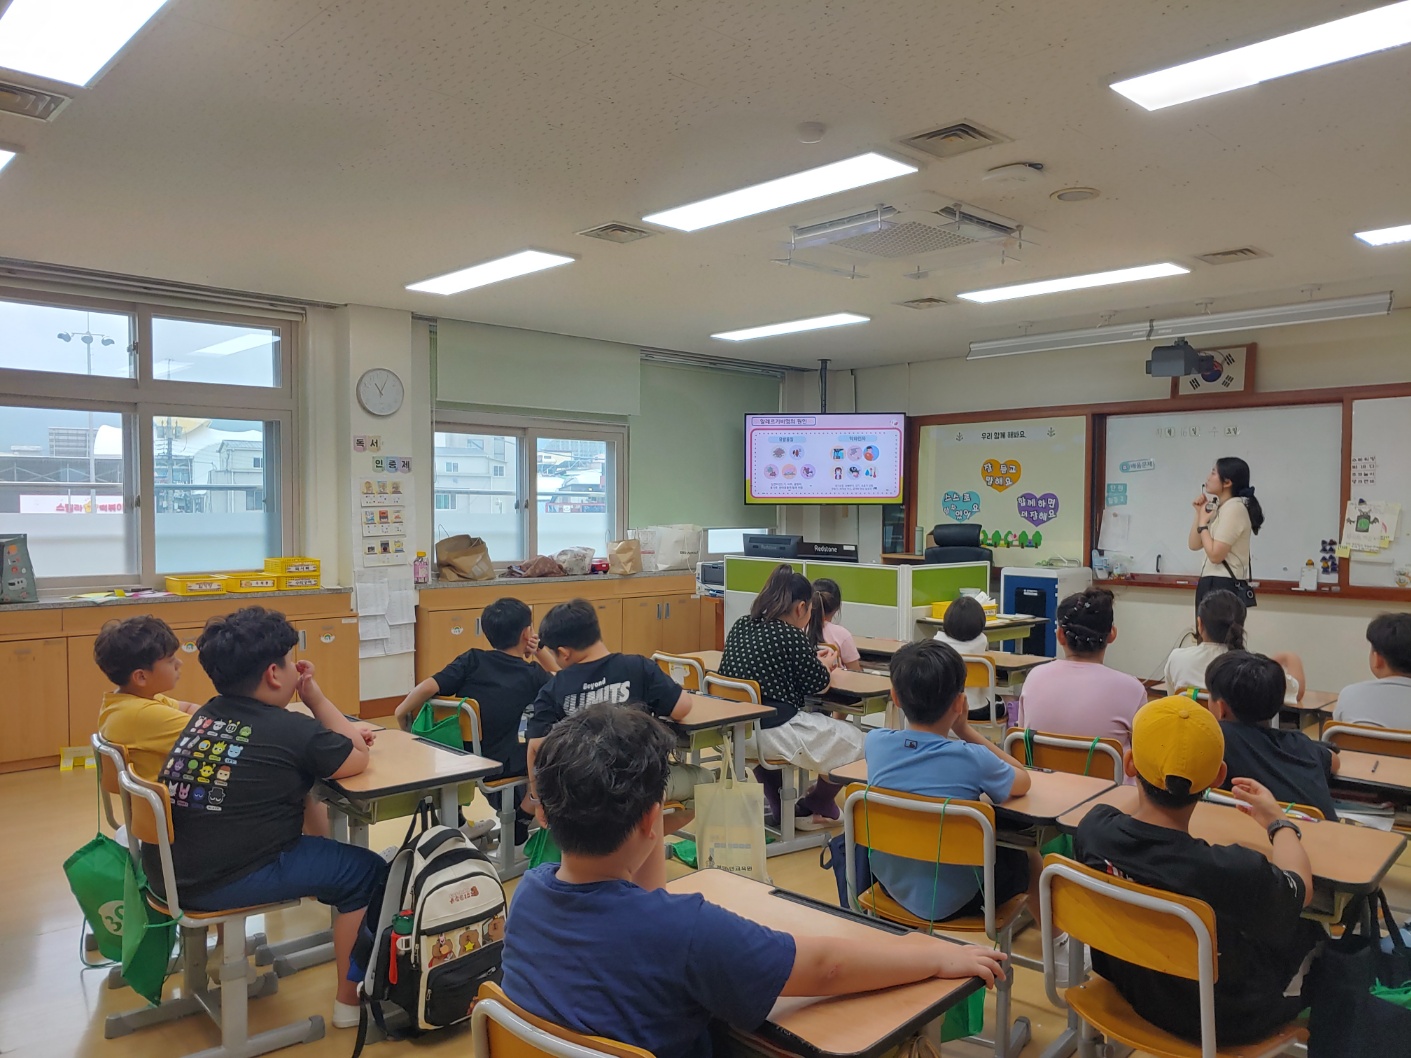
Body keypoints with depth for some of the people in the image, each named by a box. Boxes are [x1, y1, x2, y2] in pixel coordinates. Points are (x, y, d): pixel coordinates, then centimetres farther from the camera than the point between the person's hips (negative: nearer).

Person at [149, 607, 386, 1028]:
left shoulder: (207, 714, 8)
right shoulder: (290, 729, -15)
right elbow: (358, 759, 0)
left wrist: (342, 734, 11)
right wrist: (315, 697, 3)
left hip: (167, 870, 8)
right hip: (220, 882, -8)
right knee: (367, 872, 4)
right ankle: (351, 1000, 14)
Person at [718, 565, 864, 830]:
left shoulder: (740, 627, 6)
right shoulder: (791, 637, -14)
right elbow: (819, 685, -3)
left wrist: (811, 660, 23)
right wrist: (824, 666, 19)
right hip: (773, 735, -7)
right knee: (854, 738, 12)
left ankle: (775, 806, 39)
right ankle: (811, 809, 28)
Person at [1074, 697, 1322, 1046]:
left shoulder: (1092, 829, -25)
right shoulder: (1233, 871, -37)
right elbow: (1300, 890, -11)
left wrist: (1154, 788, 20)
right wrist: (1279, 821, 7)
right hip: (1219, 1020, -3)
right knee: (1309, 931, 23)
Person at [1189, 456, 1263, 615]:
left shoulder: (1234, 508, -14)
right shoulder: (1219, 509, 15)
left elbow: (1215, 555, -20)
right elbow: (1193, 545, 14)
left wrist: (1203, 523, -8)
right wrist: (1199, 514, 6)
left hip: (1224, 586, -10)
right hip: (1212, 584, 10)